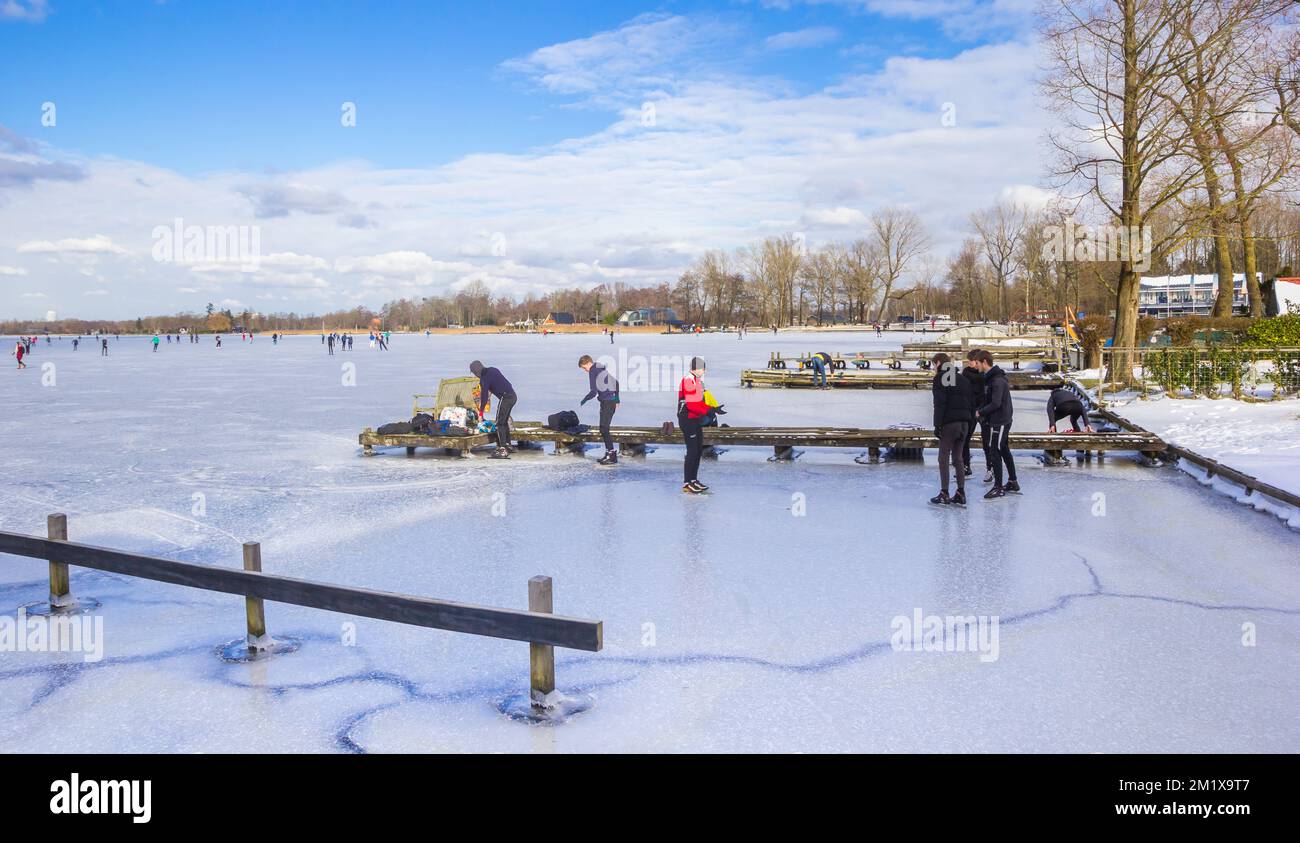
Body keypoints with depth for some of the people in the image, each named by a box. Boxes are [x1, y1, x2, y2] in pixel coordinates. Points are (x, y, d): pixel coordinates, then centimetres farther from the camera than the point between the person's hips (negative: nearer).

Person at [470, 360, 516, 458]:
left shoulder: (484, 379, -12)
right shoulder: (492, 369, 13)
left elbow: (484, 397, -9)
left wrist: (480, 413, -1)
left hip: (505, 398, -9)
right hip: (513, 396, 9)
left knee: (499, 423, -7)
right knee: (504, 421, 21)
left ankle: (503, 450, -13)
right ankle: (508, 445, 29)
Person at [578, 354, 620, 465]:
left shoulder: (593, 371, -10)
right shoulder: (602, 368, 18)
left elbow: (593, 392, -15)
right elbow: (616, 382, 24)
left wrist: (583, 401, 0)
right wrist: (617, 400, 29)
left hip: (606, 402, -9)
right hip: (612, 401, 9)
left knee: (604, 429, -10)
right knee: (604, 429, 13)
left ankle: (612, 457, -12)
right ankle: (609, 453, 16)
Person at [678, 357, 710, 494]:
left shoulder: (697, 380, 15)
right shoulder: (688, 380, -18)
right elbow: (691, 404, -24)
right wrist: (708, 410, -24)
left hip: (696, 419, 10)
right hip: (687, 419, -10)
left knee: (699, 450, 13)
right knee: (692, 450, -9)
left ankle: (693, 480, 23)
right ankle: (687, 483, -4)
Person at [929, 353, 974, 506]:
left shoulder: (940, 378, -4)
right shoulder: (964, 379, 17)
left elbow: (940, 403, -13)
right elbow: (972, 403, 16)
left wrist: (937, 424, -13)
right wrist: (969, 426, 19)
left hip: (949, 424, -7)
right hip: (964, 423, 7)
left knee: (943, 458, 0)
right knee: (958, 458, 12)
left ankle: (944, 494, -2)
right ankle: (961, 494, 9)